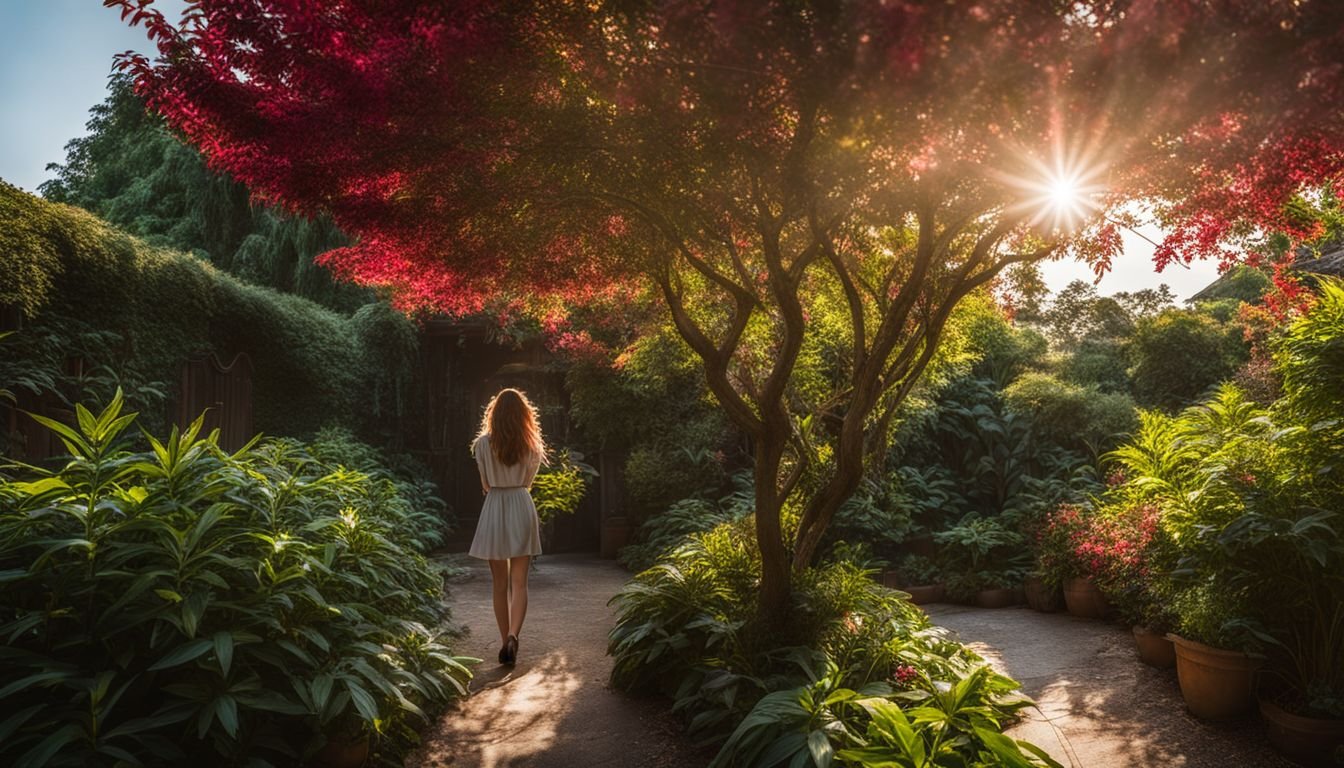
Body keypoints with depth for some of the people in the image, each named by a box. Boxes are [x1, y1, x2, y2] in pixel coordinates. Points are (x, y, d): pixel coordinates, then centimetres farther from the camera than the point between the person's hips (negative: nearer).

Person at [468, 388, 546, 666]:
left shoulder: (484, 443, -4)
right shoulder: (532, 445, -1)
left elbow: (485, 485, 3)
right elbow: (528, 482, 9)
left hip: (494, 508, 0)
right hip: (522, 508, 0)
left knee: (500, 585, 10)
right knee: (519, 583, 3)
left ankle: (505, 642, 15)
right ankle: (513, 636, -17)